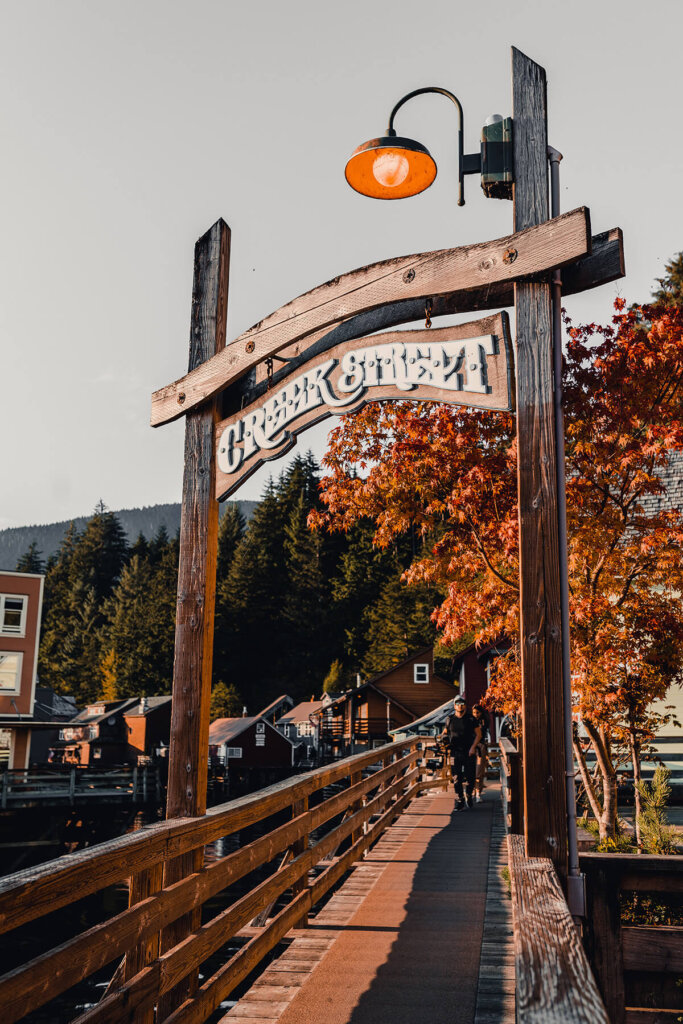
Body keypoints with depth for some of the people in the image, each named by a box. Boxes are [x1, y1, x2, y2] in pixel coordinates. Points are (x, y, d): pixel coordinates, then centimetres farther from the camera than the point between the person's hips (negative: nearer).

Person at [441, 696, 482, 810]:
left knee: (470, 777, 0)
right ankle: (460, 801, 8)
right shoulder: (450, 719, 7)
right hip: (455, 752, 2)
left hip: (469, 752, -1)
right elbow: (445, 731, 21)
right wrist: (445, 737, -2)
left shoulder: (471, 719, 0)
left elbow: (478, 734, 2)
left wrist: (473, 747, -9)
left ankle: (468, 795, 26)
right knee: (456, 778, -2)